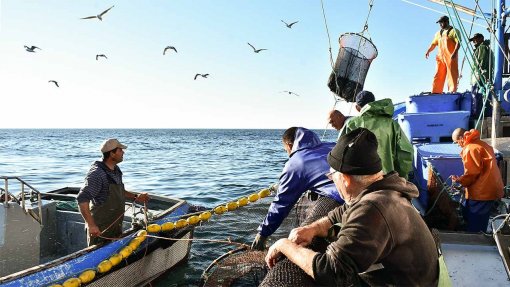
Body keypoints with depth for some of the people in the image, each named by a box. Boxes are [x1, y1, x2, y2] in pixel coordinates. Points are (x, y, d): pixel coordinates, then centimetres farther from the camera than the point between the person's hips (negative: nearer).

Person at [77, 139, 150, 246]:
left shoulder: (116, 170, 6)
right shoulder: (97, 173, -23)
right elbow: (82, 199, -29)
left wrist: (135, 197, 10)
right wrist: (91, 225, -33)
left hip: (116, 227, 9)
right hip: (100, 230, -8)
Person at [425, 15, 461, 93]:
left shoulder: (454, 31, 2)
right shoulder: (438, 33, 21)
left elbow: (458, 43, -8)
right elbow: (434, 44, 20)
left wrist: (454, 53, -22)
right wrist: (428, 51, 1)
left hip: (451, 57, -6)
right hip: (440, 57, 6)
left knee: (452, 74, -6)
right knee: (438, 75, 3)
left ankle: (452, 91, -7)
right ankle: (436, 92, 3)